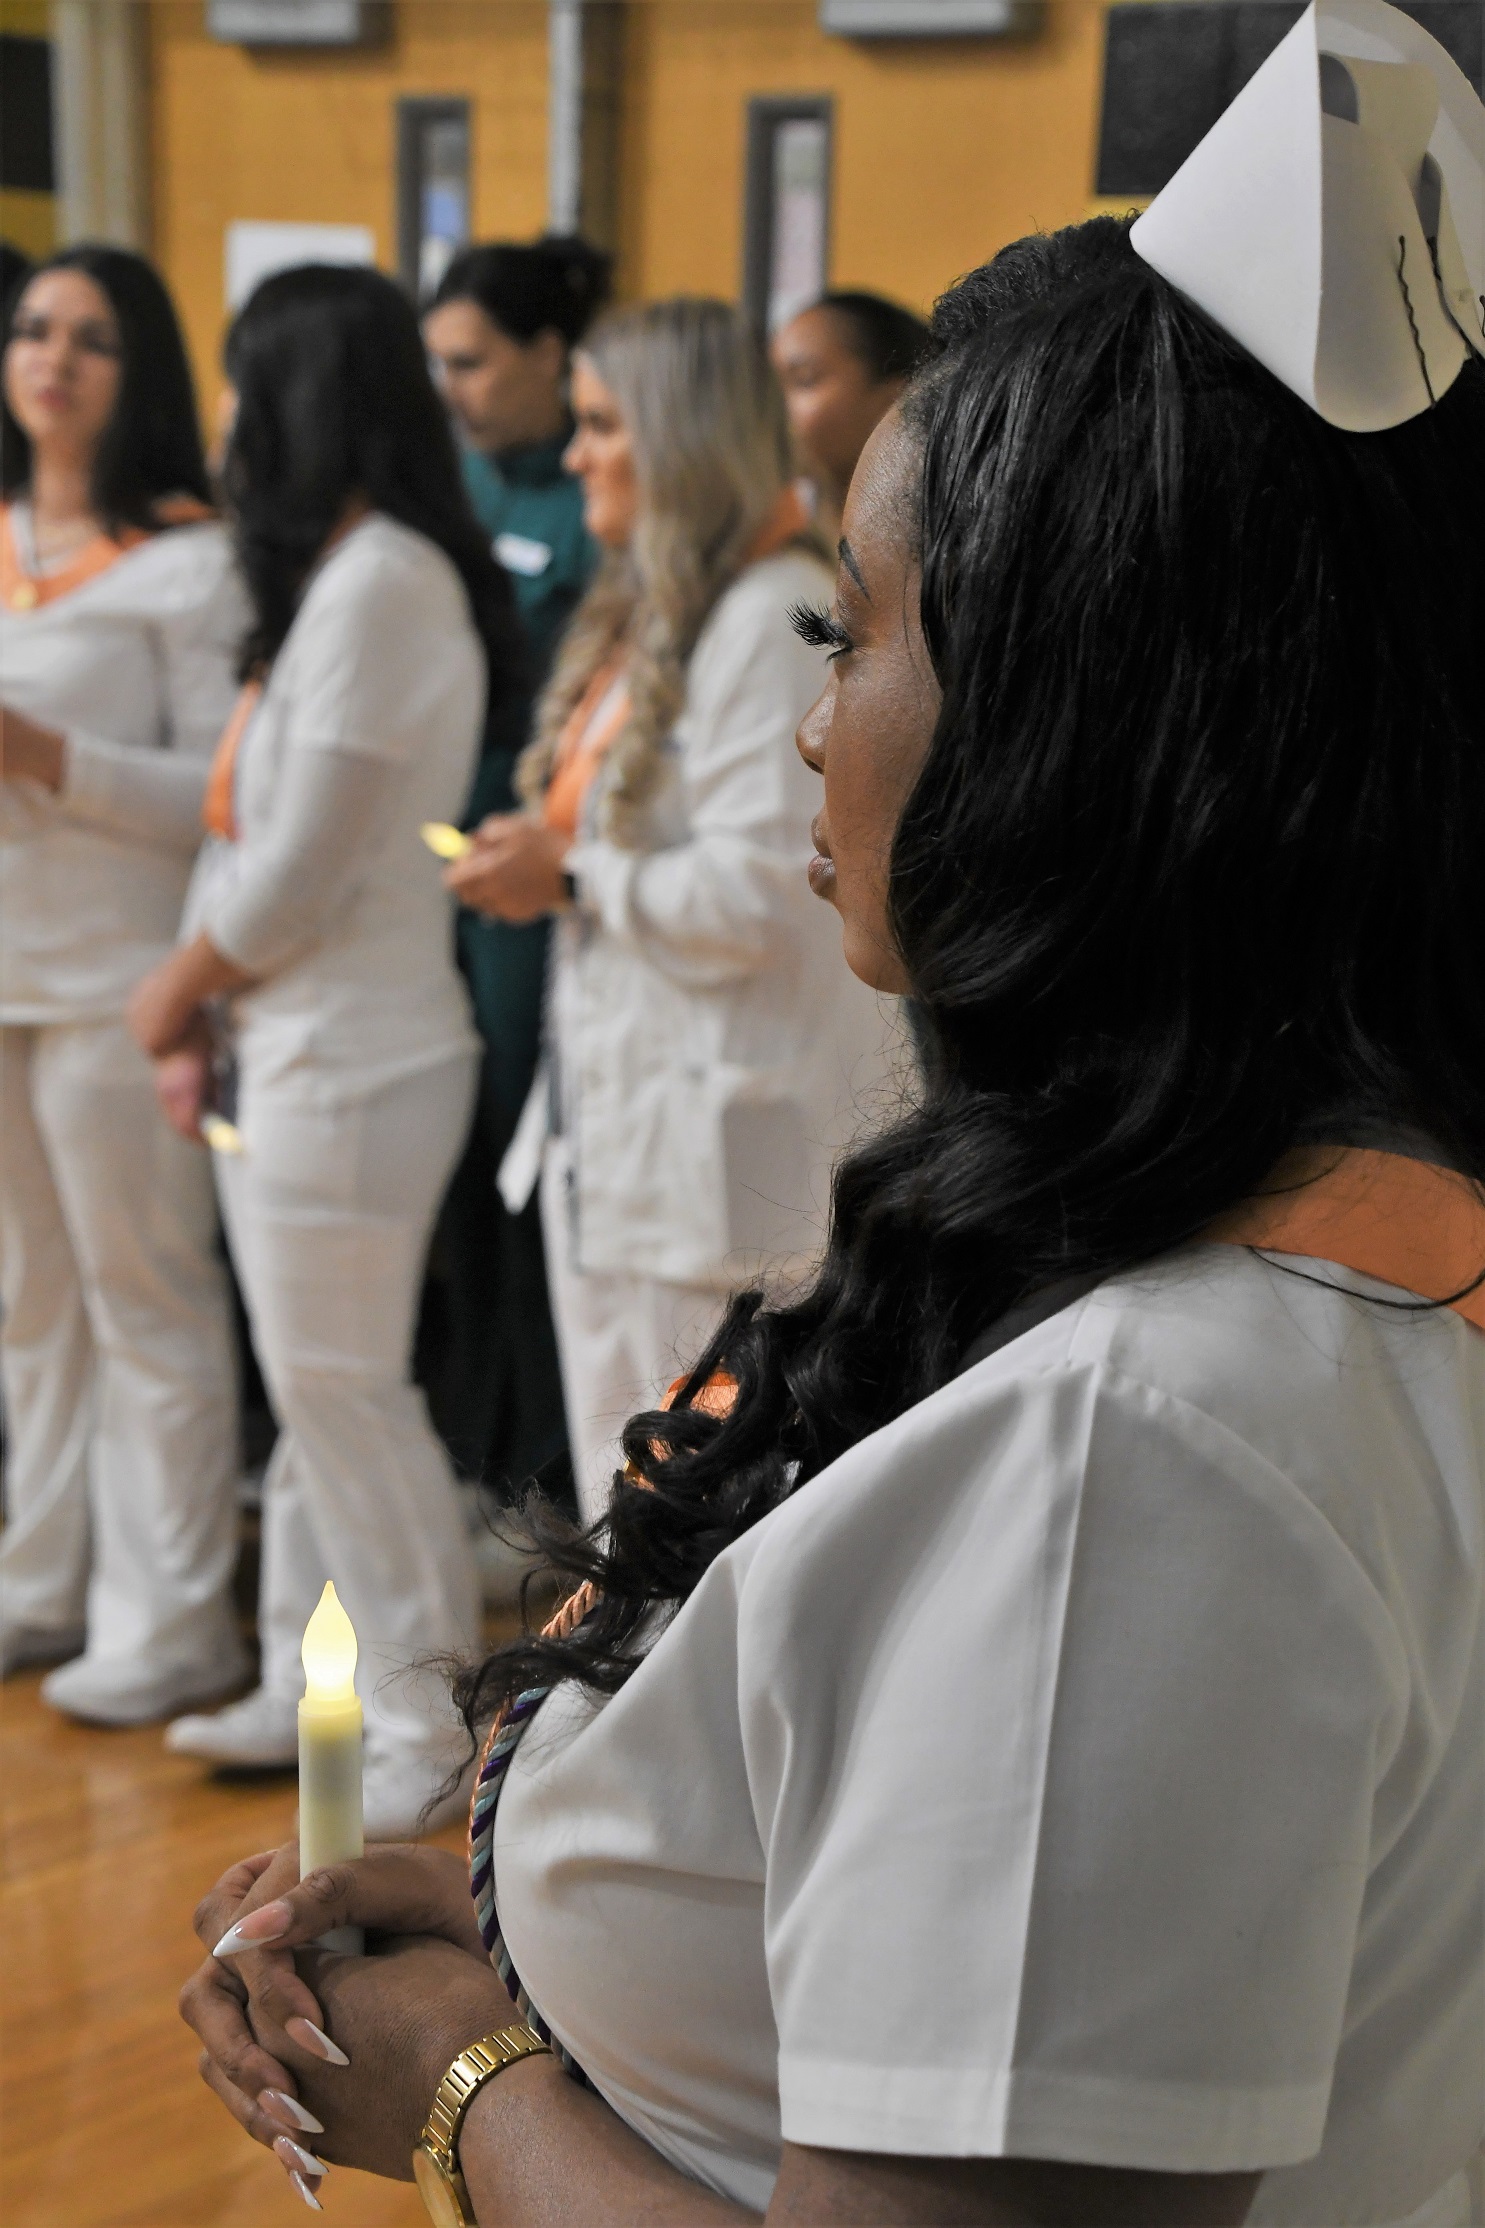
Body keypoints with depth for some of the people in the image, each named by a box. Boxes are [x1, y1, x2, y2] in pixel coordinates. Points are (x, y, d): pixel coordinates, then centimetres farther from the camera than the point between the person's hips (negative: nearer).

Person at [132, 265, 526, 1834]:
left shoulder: (379, 587, -19)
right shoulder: (357, 574, 12)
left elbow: (297, 866, -19)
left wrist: (179, 986, -4)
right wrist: (206, 1003, 8)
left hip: (352, 1058, -9)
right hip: (305, 1046, 9)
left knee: (342, 1392, -1)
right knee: (312, 1385, 16)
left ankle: (432, 1729, 9)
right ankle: (308, 1687, 28)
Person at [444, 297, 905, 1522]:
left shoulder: (771, 618, -16)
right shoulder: (646, 614, 16)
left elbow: (765, 888, -22)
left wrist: (572, 879, -12)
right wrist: (537, 860, 6)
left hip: (719, 1132, -10)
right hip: (611, 1122, 10)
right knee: (622, 1517, 18)